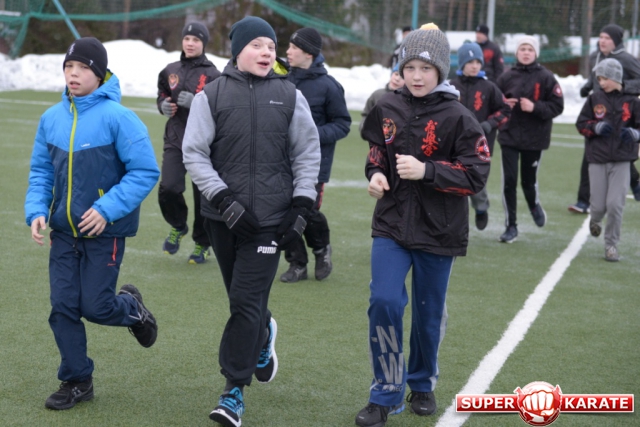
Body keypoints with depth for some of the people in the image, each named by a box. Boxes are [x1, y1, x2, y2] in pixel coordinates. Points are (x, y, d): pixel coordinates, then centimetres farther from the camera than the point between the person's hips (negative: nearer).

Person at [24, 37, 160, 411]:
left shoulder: (117, 117, -14)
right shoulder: (51, 118, 2)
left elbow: (146, 171, -14)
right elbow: (41, 171, 11)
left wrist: (107, 210, -21)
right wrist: (36, 211, -6)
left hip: (105, 231, -5)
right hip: (63, 230, 5)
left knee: (96, 307, -2)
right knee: (63, 308, 4)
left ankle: (132, 307, 32)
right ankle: (76, 381, 19)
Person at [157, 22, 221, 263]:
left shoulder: (213, 75, -5)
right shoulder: (171, 71, 9)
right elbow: (161, 95, 24)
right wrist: (163, 105, 2)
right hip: (175, 139, 3)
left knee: (202, 195, 3)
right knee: (168, 189, -13)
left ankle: (202, 244, 23)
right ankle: (178, 227, 18)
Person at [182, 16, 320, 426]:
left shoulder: (289, 96, 3)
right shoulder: (211, 95, 0)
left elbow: (308, 152, 7)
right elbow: (194, 153, -2)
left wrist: (302, 205, 0)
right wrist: (223, 198, -11)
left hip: (271, 219, -1)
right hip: (225, 218, 1)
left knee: (247, 301, -6)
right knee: (242, 298, 13)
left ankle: (235, 390, 3)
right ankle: (264, 336, 47)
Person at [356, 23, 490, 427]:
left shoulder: (458, 117, -12)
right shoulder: (388, 108, 0)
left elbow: (476, 175, -13)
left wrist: (426, 171, -24)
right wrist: (376, 173, -4)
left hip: (438, 230, -2)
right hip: (391, 224, 2)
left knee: (428, 314, 11)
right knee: (384, 302, -14)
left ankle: (422, 384, 36)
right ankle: (386, 394, 1)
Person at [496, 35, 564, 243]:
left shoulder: (546, 77, -5)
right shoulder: (506, 77, 1)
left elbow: (557, 106, -6)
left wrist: (535, 107, -18)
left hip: (535, 138, -1)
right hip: (509, 137, 1)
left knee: (528, 181, 8)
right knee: (509, 182, -2)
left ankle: (534, 205, 43)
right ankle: (511, 226, 10)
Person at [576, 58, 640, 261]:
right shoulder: (594, 99, 4)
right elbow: (581, 123, 6)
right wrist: (596, 127, -12)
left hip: (621, 161, -1)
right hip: (597, 160, 1)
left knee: (615, 204, -8)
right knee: (598, 205, 3)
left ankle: (611, 244, 8)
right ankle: (595, 220, 40)